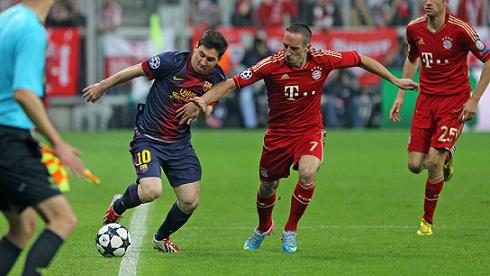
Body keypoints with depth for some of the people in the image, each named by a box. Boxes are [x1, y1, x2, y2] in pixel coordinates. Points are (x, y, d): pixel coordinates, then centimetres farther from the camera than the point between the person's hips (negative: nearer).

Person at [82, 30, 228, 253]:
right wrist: (102, 87, 5)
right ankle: (118, 206, 10)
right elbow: (135, 71, -5)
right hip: (148, 139, -5)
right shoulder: (173, 61, -17)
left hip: (179, 143, 5)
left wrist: (200, 107, -16)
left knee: (190, 202, -1)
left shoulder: (216, 78, -3)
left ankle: (161, 238, 29)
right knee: (151, 190, -26)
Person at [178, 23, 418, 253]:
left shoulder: (322, 61, -16)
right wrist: (202, 100, -34)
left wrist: (395, 80, 7)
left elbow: (361, 60, 0)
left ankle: (290, 231, -5)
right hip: (278, 134, 1)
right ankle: (264, 227, 48)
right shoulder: (272, 65, -20)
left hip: (310, 131, 0)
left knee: (307, 173, -28)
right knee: (267, 187, 12)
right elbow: (233, 83, -21)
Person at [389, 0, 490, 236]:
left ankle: (427, 220, 6)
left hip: (454, 101, -5)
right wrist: (400, 95, 15)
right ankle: (445, 157, 33)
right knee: (415, 165, -3)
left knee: (434, 162, -14)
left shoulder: (459, 29, -15)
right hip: (426, 99, 5)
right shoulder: (414, 29, 0)